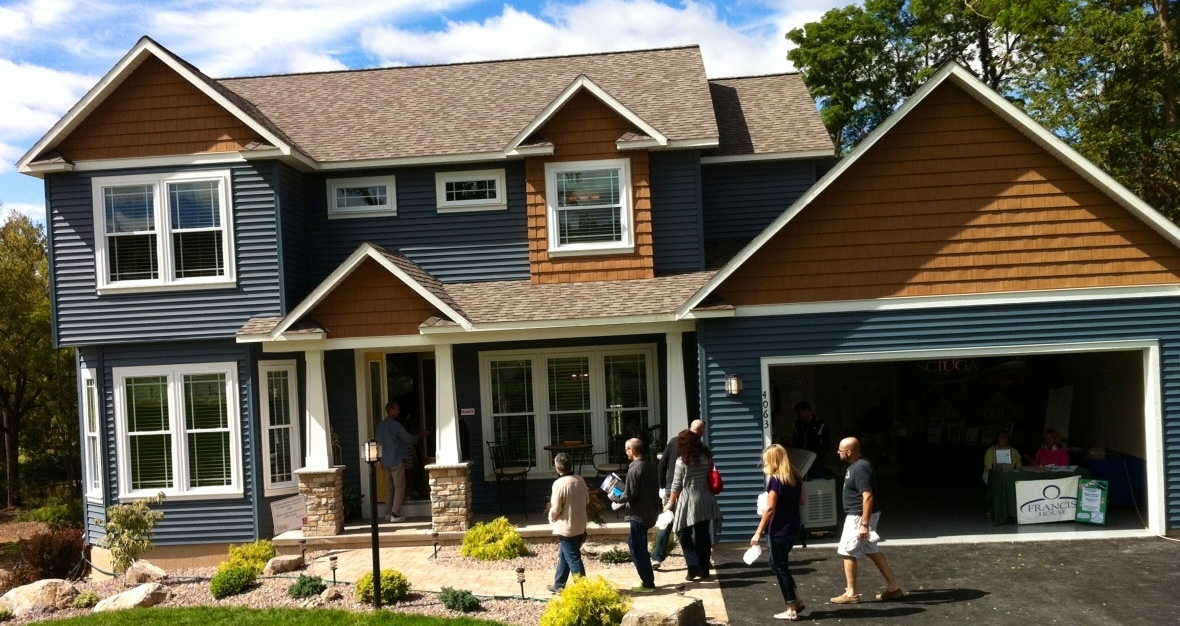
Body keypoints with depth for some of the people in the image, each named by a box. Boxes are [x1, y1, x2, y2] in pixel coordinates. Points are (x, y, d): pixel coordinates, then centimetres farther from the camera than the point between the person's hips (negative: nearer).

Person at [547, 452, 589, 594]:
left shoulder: (559, 484, -21)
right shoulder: (580, 480, 0)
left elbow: (555, 508, -17)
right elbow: (587, 500, 10)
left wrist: (551, 518, 3)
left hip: (566, 526, -8)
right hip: (580, 525, 8)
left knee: (573, 558, 2)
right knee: (564, 555, 21)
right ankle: (558, 585, 32)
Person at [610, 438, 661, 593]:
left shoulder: (634, 469, -18)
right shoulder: (650, 467, 7)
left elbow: (629, 494, -20)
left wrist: (617, 500, -1)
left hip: (639, 514, -9)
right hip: (650, 511, 9)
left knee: (637, 548, 0)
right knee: (635, 543, 21)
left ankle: (648, 584, 4)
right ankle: (647, 578, 25)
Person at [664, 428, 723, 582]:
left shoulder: (681, 461, -10)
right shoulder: (706, 458, 3)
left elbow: (676, 485, -6)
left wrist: (670, 503, 4)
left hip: (688, 501, -5)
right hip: (705, 502, 5)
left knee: (684, 535, 7)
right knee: (703, 536, 11)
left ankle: (694, 568, -3)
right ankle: (704, 571, 15)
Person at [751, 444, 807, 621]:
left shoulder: (775, 479, -16)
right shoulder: (796, 476, 7)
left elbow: (770, 509, -17)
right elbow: (803, 501, 17)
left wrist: (758, 532, -13)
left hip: (780, 528, -8)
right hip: (794, 526, 8)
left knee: (780, 566, 3)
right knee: (777, 563, 21)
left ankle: (792, 610, 7)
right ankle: (797, 601, 20)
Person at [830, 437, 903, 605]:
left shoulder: (860, 468, -22)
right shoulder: (857, 465, 9)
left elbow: (868, 496, -27)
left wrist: (864, 524, -27)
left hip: (859, 517, -10)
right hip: (857, 515, 10)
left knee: (847, 552, -1)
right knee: (871, 551, 16)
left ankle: (851, 594, 8)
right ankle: (893, 587, 21)